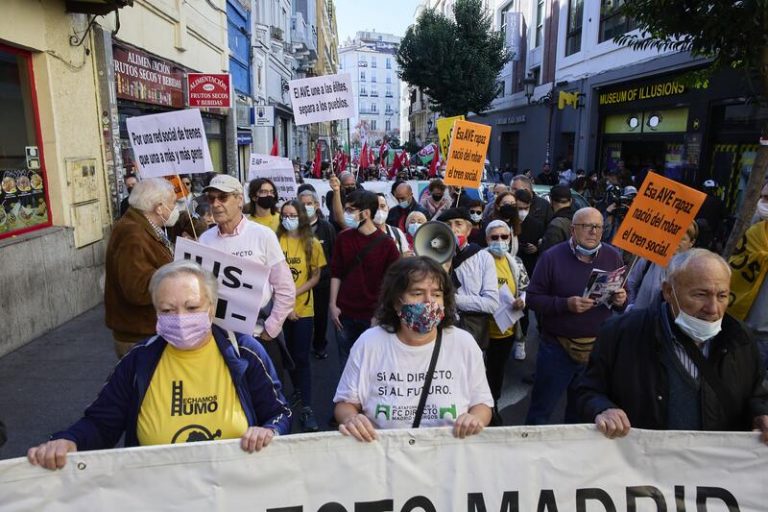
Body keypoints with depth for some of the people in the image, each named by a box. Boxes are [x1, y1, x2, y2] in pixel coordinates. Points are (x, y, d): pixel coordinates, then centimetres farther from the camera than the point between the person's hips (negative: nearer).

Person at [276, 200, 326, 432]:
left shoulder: (312, 244, -1)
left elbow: (316, 277, -1)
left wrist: (293, 294, -15)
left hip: (303, 309, -1)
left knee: (301, 357, -1)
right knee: (286, 353, 16)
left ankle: (306, 408, 3)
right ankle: (297, 390, 38)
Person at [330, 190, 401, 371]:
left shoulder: (386, 243, -9)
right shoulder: (343, 238, 1)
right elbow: (336, 273, 6)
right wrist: (332, 305, 0)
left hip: (373, 315, -3)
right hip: (344, 313, 3)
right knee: (346, 363, 14)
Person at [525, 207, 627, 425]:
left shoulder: (613, 256, 2)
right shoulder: (552, 256, -8)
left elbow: (623, 295, 13)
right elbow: (533, 298, -9)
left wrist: (621, 299, -11)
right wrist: (565, 304, -24)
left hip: (598, 348, 3)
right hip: (558, 347, -3)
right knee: (542, 409, 8)